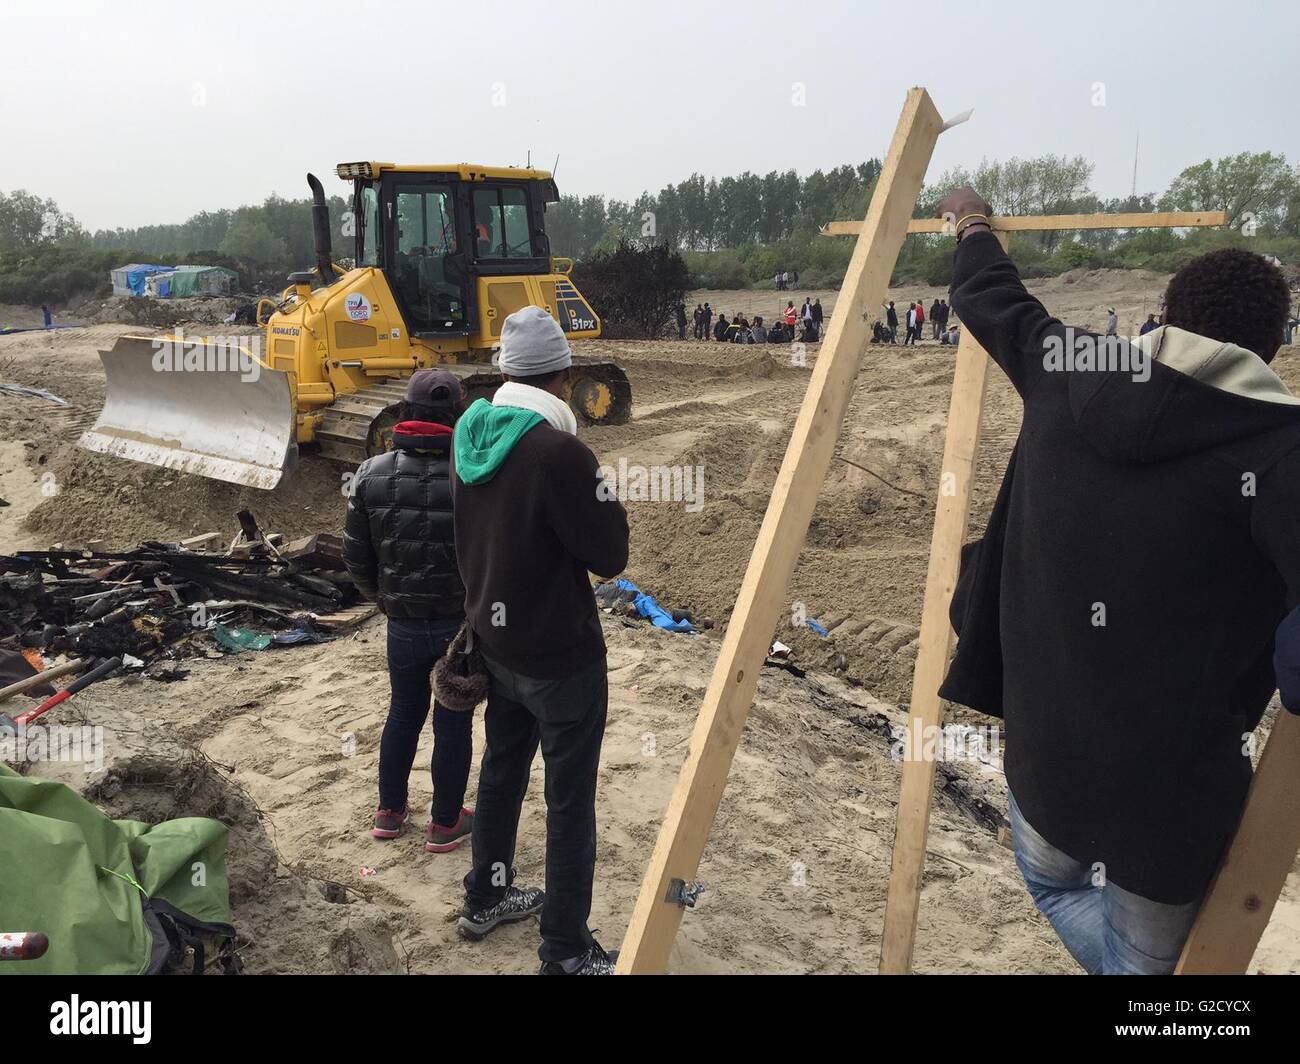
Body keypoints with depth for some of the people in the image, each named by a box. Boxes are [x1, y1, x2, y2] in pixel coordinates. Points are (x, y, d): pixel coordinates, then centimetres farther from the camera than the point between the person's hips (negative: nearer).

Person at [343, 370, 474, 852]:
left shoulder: (371, 474, -6)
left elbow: (356, 558, 0)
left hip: (404, 625, 3)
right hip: (464, 623, -3)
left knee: (403, 713, 22)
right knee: (453, 722, 12)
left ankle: (390, 811, 37)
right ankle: (445, 824, 26)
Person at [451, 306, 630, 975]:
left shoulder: (469, 435, -1)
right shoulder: (558, 452, -26)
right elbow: (610, 556, -16)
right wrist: (603, 501, -3)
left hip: (495, 644, 8)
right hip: (561, 657, -7)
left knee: (502, 769, 24)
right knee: (570, 800, 7)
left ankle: (485, 899, 42)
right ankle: (565, 951, 20)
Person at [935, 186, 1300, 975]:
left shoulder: (1066, 375, -5)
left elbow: (989, 298, 15)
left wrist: (973, 223, 35)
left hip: (1042, 743, 4)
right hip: (1174, 783, -4)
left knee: (1053, 880, 34)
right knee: (1146, 956, 21)